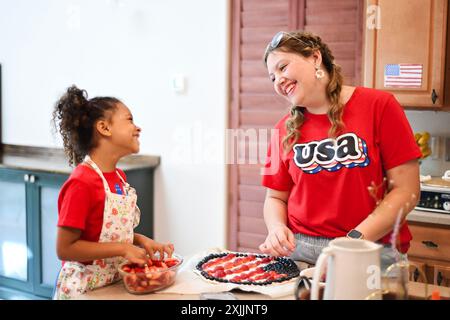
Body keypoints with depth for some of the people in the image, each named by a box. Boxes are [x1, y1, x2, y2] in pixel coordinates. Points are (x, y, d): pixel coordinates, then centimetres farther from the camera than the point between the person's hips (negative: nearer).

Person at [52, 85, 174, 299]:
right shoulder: (82, 183, -21)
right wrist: (122, 248, -20)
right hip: (84, 289, -7)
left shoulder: (119, 177, 4)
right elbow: (65, 248, -20)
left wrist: (141, 241, -1)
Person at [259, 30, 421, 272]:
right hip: (298, 251, 3)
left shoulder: (379, 105, -3)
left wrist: (355, 239, -14)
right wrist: (277, 228, -7)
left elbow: (406, 191, -6)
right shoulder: (285, 130, 8)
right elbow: (276, 197, 15)